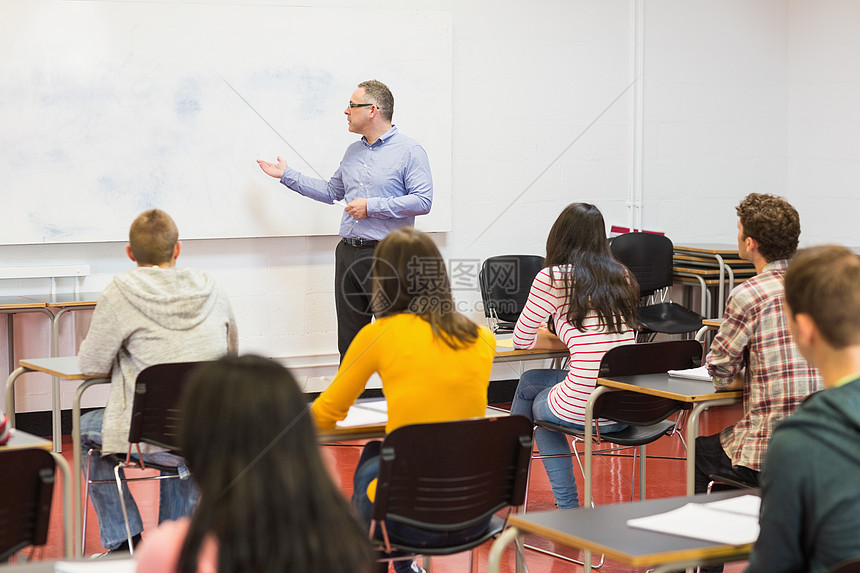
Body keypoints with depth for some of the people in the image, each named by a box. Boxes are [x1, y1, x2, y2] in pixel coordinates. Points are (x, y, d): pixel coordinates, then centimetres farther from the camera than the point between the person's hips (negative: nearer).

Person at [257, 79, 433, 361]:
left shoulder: (409, 151, -6)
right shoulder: (353, 152, 18)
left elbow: (422, 200, -16)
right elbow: (331, 191, 30)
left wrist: (371, 207, -15)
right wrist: (287, 176, 29)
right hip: (348, 253, 7)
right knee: (349, 338, 10)